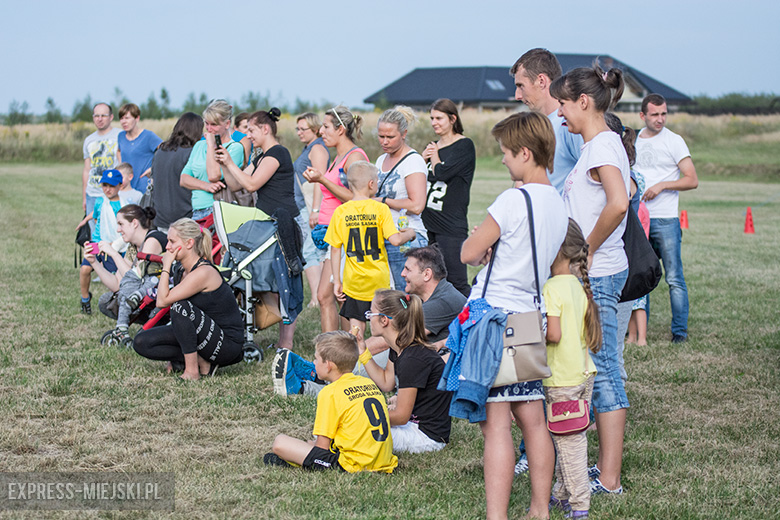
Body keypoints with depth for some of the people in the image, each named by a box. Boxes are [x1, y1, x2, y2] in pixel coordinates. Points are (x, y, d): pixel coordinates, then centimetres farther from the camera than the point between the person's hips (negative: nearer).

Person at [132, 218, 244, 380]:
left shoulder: (203, 272, -22)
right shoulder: (182, 269, 7)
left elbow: (162, 301, -22)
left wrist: (166, 266, -17)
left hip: (228, 343, -9)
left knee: (180, 307, -32)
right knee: (142, 342, -2)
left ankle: (193, 369, -19)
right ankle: (199, 359, -4)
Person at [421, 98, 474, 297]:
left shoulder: (464, 146, -4)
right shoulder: (433, 147, 17)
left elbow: (442, 173, -18)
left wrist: (435, 156, 1)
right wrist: (422, 159, 1)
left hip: (451, 225, -7)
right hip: (428, 223, 7)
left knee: (457, 282, -9)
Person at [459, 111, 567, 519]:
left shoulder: (513, 200, -16)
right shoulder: (557, 204, 8)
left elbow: (468, 253, -9)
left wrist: (483, 251, 10)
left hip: (495, 314, -8)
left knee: (496, 423, -8)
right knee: (532, 419, 13)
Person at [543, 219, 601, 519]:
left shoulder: (552, 289, -19)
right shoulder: (579, 286, 6)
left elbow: (553, 334, -25)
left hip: (561, 379, -8)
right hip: (583, 373, 8)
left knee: (568, 441, 0)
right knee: (573, 438, 16)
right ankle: (563, 493, 27)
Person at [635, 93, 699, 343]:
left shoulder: (673, 141, -3)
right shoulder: (634, 139, 12)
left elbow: (692, 180, -6)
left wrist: (661, 186, -14)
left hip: (665, 220, -5)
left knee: (674, 279, -5)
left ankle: (680, 331, 0)